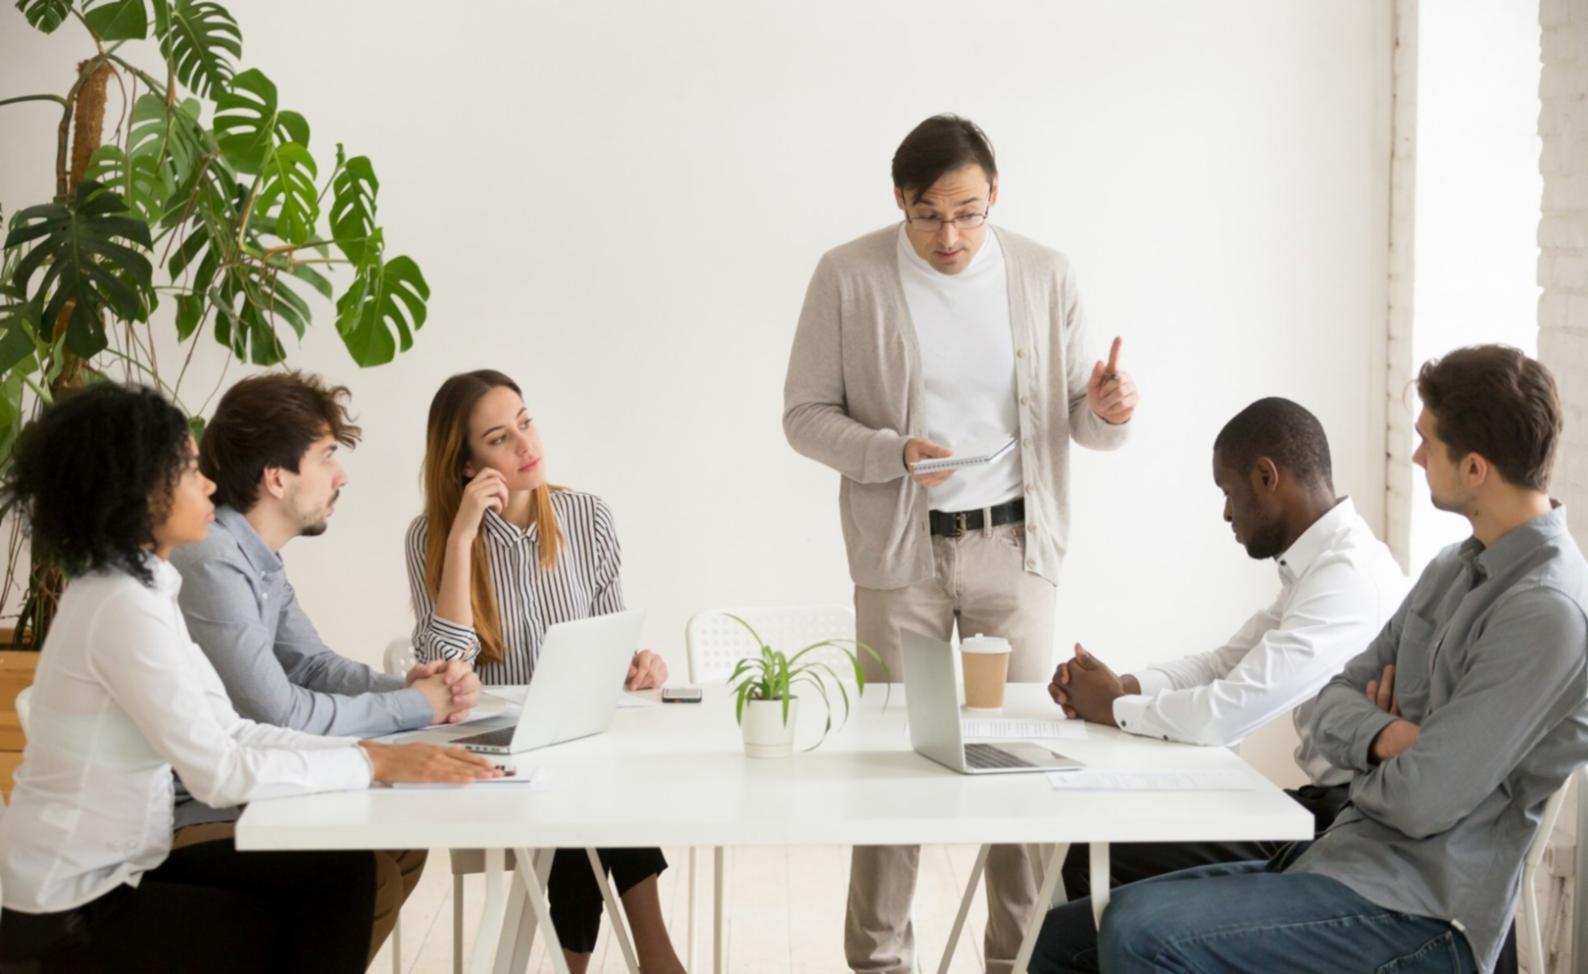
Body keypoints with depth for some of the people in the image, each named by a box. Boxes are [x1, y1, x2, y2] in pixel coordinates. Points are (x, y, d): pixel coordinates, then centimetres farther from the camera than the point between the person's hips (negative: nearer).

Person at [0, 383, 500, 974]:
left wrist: (369, 749, -5)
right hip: (73, 914, -8)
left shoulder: (140, 590, 8)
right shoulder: (122, 607, -23)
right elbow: (221, 773, -25)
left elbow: (229, 734, 5)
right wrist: (376, 763, -19)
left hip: (119, 869, 8)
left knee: (338, 872, 0)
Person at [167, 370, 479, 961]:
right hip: (181, 817, -10)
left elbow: (314, 666, 13)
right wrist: (414, 706, -13)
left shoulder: (258, 559, 10)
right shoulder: (210, 564, -24)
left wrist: (406, 686, -7)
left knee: (400, 837, 8)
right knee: (365, 871, -20)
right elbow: (280, 716, -25)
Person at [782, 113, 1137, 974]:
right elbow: (805, 414, -1)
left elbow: (1074, 419, 8)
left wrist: (1103, 410, -16)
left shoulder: (1044, 274, 2)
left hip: (1014, 544, 2)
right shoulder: (849, 278, -4)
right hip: (901, 549, -1)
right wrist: (893, 453, -18)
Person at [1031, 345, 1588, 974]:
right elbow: (1333, 707, 13)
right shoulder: (1455, 568, 14)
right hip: (1341, 855, 9)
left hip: (1418, 914, -9)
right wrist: (1385, 737, -10)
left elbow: (1423, 802, -20)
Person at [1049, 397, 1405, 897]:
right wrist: (1120, 685, 1)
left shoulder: (1351, 576, -20)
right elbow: (1225, 663, 18)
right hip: (1322, 802, 10)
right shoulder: (1318, 563, 11)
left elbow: (1226, 714, -24)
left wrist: (1114, 707, -7)